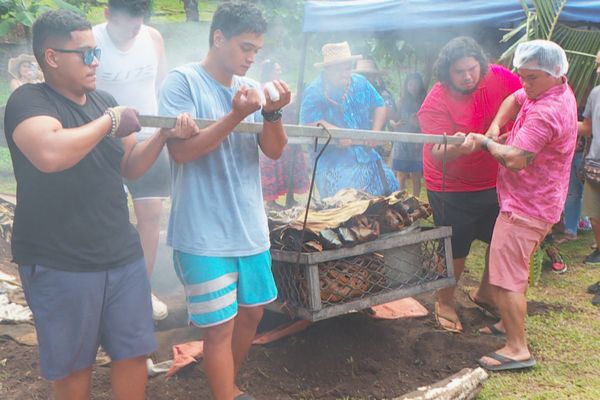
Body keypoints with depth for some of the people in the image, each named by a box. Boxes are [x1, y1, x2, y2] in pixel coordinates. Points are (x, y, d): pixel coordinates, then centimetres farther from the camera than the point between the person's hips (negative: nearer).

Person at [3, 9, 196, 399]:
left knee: (134, 352, 11)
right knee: (73, 363, 10)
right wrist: (109, 121, -21)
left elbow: (129, 166, 15)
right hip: (59, 265, -6)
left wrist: (164, 135, -3)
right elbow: (49, 155, -34)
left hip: (123, 255, 6)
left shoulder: (104, 100, 9)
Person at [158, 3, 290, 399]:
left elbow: (275, 150, 2)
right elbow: (181, 150, -17)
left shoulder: (250, 87, 6)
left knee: (252, 312, 18)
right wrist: (236, 116, -25)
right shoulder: (183, 81, -10)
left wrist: (273, 113, -17)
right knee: (221, 326, 0)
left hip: (250, 228, 7)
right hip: (205, 233, -6)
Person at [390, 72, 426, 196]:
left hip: (417, 145, -1)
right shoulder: (402, 101, 6)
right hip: (402, 145, 1)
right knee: (401, 177, 1)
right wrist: (394, 125, -10)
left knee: (416, 178, 2)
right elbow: (391, 119, 10)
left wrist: (420, 124, -19)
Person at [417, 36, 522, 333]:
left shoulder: (501, 78, -11)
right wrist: (456, 147, -51)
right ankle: (445, 302, 29)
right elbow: (438, 155, -30)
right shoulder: (435, 103, -22)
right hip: (453, 189, -5)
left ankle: (484, 293, 39)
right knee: (456, 249, 4)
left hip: (496, 180, 5)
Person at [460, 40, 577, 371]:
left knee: (506, 276, -9)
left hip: (525, 206, -11)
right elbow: (514, 100, 20)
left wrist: (485, 143, -14)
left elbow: (515, 159, -31)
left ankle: (518, 349, -5)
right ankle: (509, 324, 37)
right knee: (517, 269, 23)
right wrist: (496, 127, 2)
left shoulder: (545, 112, -26)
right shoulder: (558, 90, 6)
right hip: (539, 203, 11)